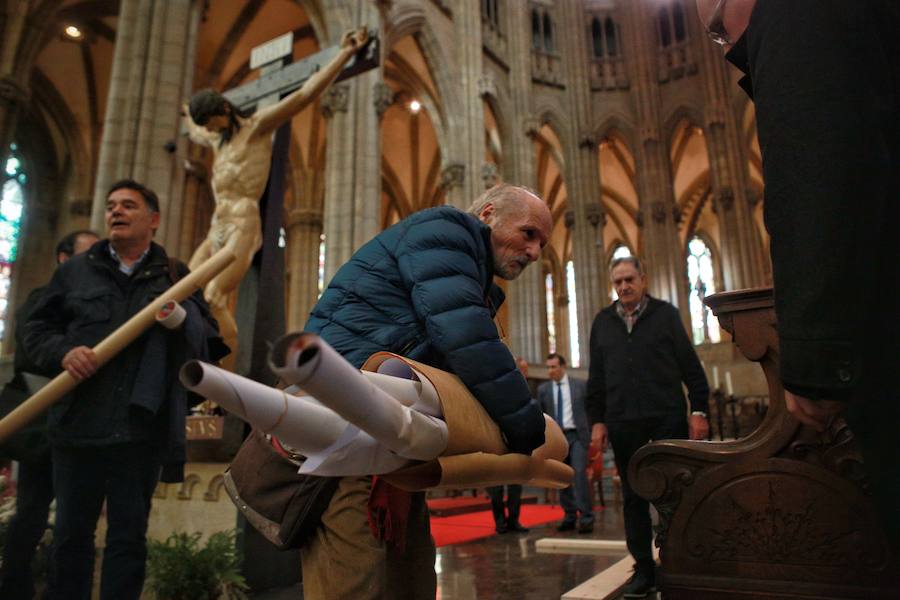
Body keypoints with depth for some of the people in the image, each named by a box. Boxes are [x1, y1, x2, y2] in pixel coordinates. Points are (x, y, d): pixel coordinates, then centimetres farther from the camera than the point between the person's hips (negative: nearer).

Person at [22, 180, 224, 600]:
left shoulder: (176, 276, 8)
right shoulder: (75, 270, 12)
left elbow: (210, 340, 3)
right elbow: (36, 328, 11)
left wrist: (184, 318, -17)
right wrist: (62, 352, -9)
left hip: (141, 429, -1)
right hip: (77, 424, 2)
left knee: (129, 536, 9)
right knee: (71, 532, 14)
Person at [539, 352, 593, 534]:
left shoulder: (580, 385, 4)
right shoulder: (543, 389, 7)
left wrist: (592, 434, 0)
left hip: (577, 435, -2)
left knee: (580, 473, -14)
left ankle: (586, 517, -7)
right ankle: (570, 517, 17)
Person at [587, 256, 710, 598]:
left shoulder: (665, 314, 5)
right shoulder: (602, 322, 12)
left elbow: (691, 366, 2)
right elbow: (595, 378, 11)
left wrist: (699, 410, -4)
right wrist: (597, 420, 6)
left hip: (667, 418, -2)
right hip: (623, 422, 2)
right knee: (633, 497, 7)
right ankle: (644, 568, 17)